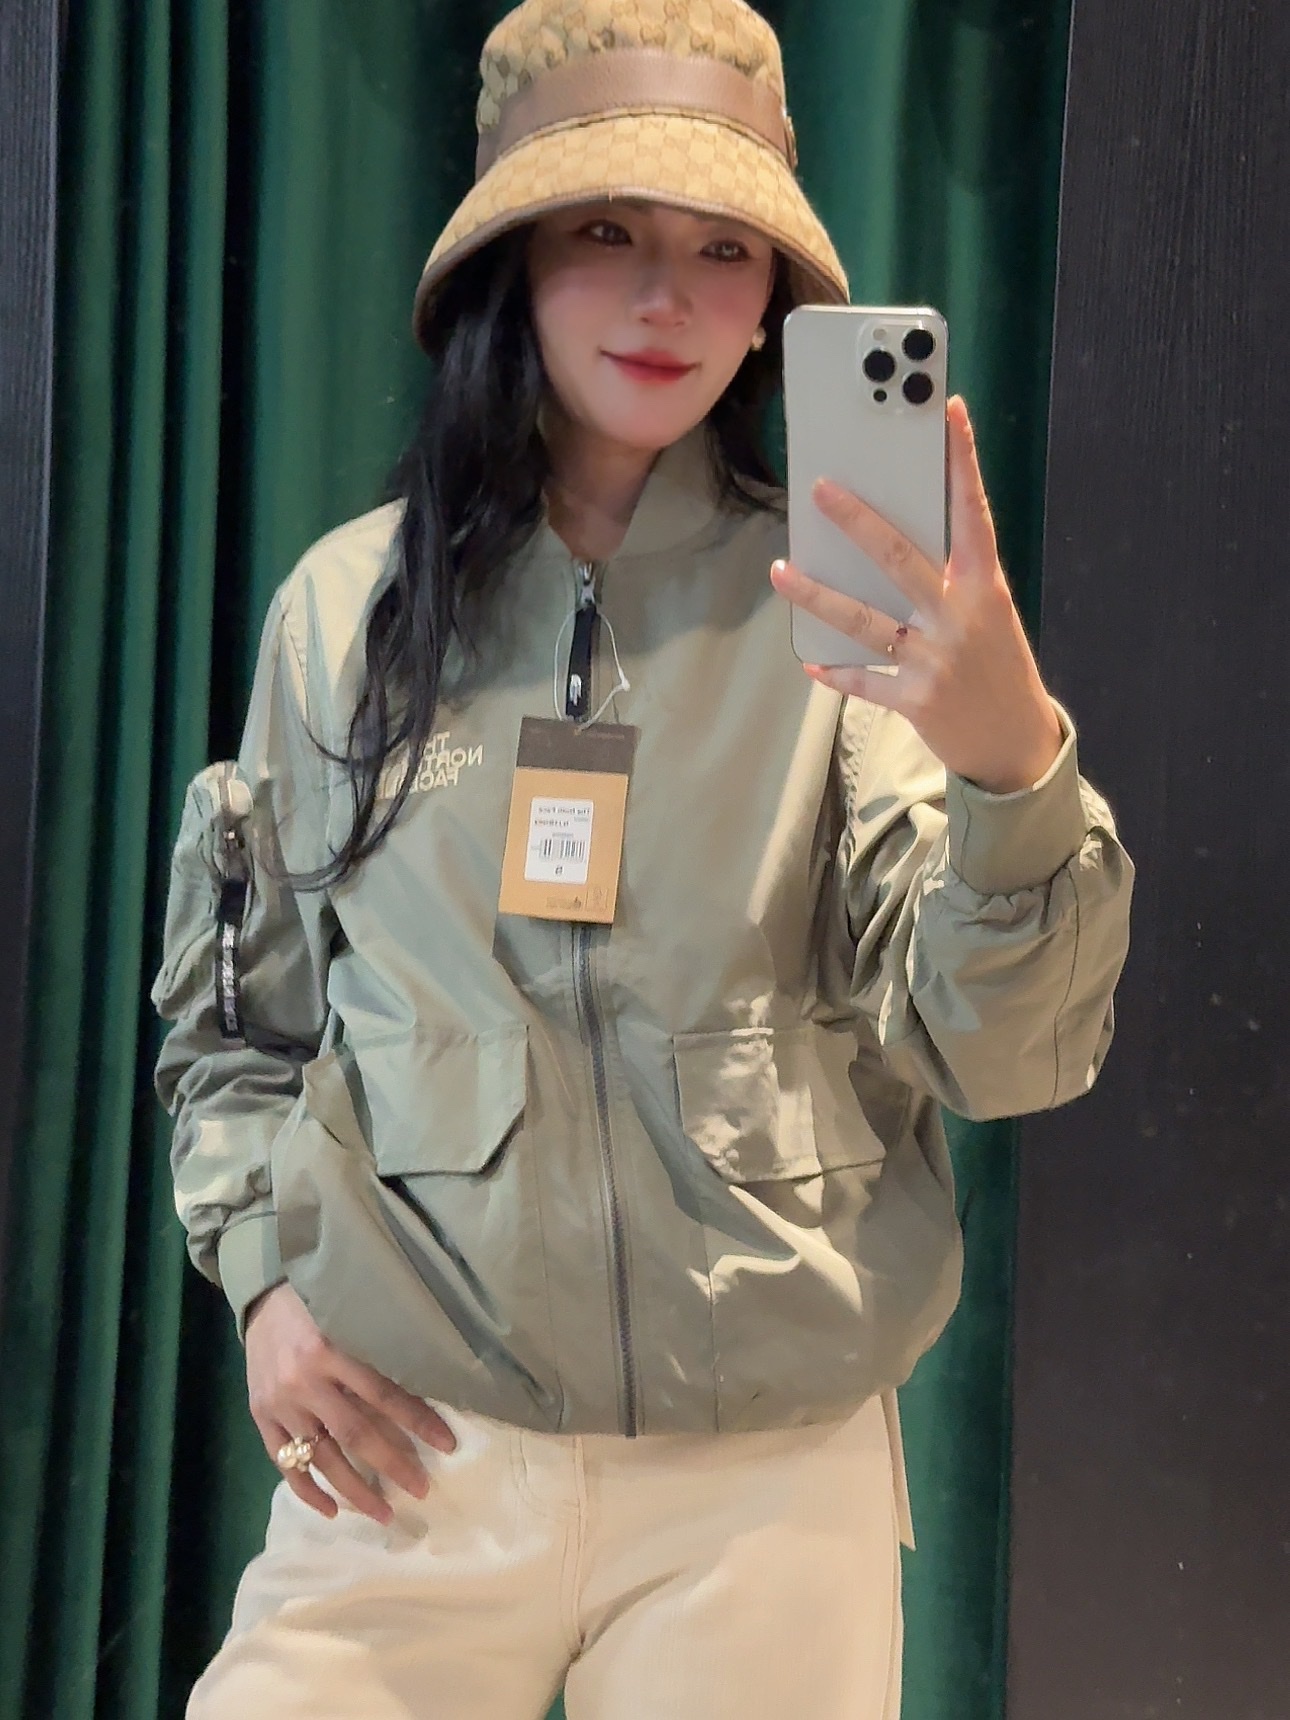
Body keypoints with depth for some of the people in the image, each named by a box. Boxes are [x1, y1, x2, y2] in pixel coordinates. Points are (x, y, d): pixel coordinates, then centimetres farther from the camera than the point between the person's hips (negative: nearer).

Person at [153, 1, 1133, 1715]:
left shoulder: (848, 618, -5)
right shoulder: (350, 604, 1)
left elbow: (1002, 1052, -15)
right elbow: (235, 1003, 11)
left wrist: (1013, 761, -32)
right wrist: (264, 1272, -2)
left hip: (769, 1484, -1)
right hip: (409, 1451, 1)